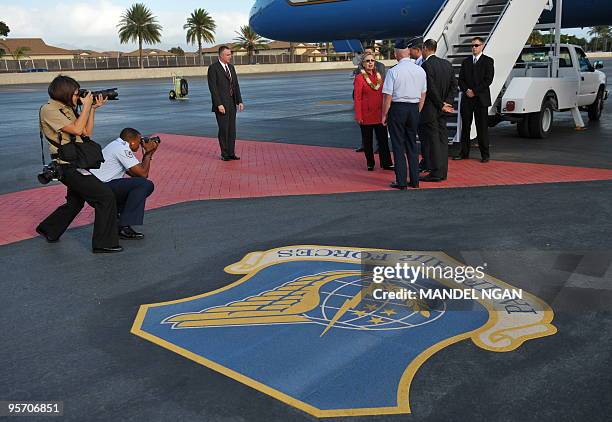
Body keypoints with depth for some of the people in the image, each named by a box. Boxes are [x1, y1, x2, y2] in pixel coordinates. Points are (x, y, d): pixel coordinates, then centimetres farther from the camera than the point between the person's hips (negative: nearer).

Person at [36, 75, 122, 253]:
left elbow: (87, 132, 13)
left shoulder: (68, 109, 13)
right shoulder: (49, 110, -13)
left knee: (75, 202, 24)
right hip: (69, 167, -10)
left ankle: (49, 230, 42)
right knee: (106, 196, -14)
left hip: (75, 165, 10)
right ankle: (104, 243, -8)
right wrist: (86, 106, -11)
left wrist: (93, 109, 5)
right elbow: (76, 129, -20)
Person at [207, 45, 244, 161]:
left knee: (232, 129, 8)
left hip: (232, 103, 7)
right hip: (221, 104, -6)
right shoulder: (213, 68, -9)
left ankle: (231, 153, 15)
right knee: (223, 129, -1)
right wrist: (219, 104, -19)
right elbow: (213, 88, -14)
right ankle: (224, 154, 9)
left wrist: (239, 101, 6)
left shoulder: (231, 67, 12)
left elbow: (236, 85, 14)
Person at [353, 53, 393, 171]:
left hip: (379, 114, 4)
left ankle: (386, 163, 10)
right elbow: (357, 98, -9)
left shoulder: (378, 76, 9)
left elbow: (382, 94, 14)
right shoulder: (359, 78, -7)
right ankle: (370, 164, 18)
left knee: (383, 139, 3)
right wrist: (358, 116, -13)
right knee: (367, 140, 6)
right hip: (366, 115, -4)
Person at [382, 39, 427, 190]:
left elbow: (388, 96, -12)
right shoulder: (420, 70, 4)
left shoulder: (393, 71, -12)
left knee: (398, 145, 2)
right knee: (412, 144, 13)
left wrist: (384, 115, -1)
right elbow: (423, 95, 10)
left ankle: (401, 181, 3)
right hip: (414, 109, 5)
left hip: (397, 108, -5)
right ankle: (414, 180, 16)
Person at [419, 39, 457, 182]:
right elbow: (454, 86, 9)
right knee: (442, 139, 11)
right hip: (443, 110, 8)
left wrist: (441, 105, -8)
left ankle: (436, 173, -2)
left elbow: (431, 89, -17)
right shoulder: (447, 64, 10)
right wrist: (447, 103, 2)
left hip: (430, 110, -8)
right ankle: (443, 172, 16)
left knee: (433, 141, -4)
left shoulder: (426, 65, -15)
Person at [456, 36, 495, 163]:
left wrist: (474, 91, -12)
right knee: (465, 126, 6)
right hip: (467, 98, 4)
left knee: (482, 127, -2)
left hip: (481, 98, -4)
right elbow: (461, 79, 9)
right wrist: (466, 90, -9)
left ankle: (485, 154, 4)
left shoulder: (488, 61, 2)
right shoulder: (466, 62, 14)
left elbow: (488, 80, -7)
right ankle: (464, 153, 12)